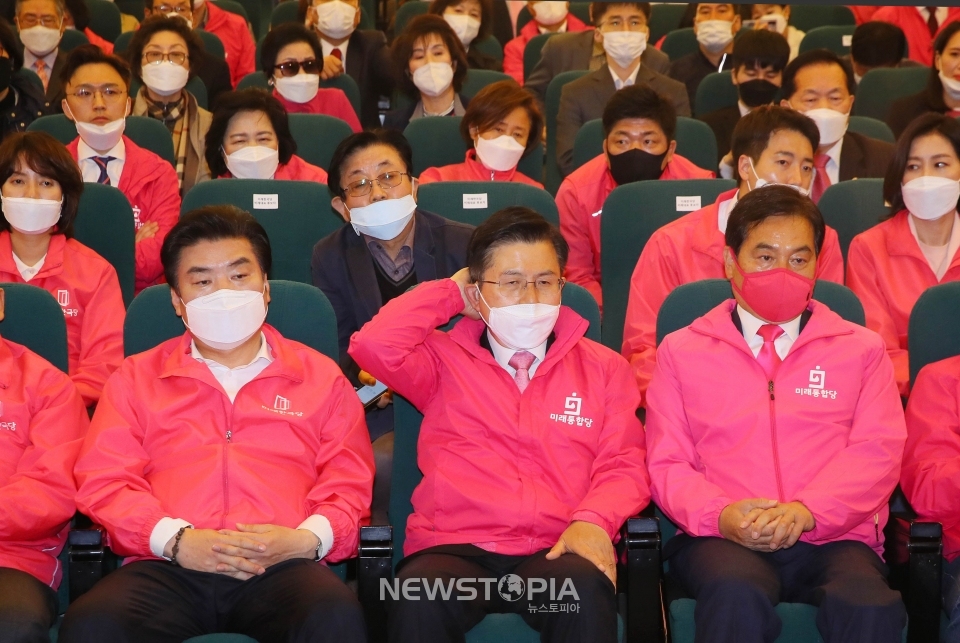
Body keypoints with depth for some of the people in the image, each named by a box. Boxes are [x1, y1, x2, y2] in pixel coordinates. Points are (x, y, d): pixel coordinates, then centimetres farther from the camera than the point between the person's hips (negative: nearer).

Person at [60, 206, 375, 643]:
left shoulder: (320, 376, 19)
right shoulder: (137, 377, 20)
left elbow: (349, 484, 13)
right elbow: (103, 479, 9)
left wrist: (307, 538, -9)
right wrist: (176, 540, -9)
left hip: (281, 567, -1)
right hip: (167, 570, 1)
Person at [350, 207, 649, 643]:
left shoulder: (602, 367, 18)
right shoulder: (445, 359, 15)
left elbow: (623, 464, 10)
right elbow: (373, 346, -4)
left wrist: (593, 520, -12)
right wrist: (450, 293, 12)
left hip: (557, 552, 0)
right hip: (456, 548, 0)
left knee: (585, 589, -36)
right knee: (417, 599, -35)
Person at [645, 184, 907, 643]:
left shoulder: (861, 348, 19)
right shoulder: (682, 350, 17)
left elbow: (877, 452, 6)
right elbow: (667, 463, 10)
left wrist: (806, 511, -13)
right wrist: (722, 515, -12)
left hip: (832, 538, 1)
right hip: (724, 540, 0)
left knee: (870, 605, -34)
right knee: (738, 597, -37)